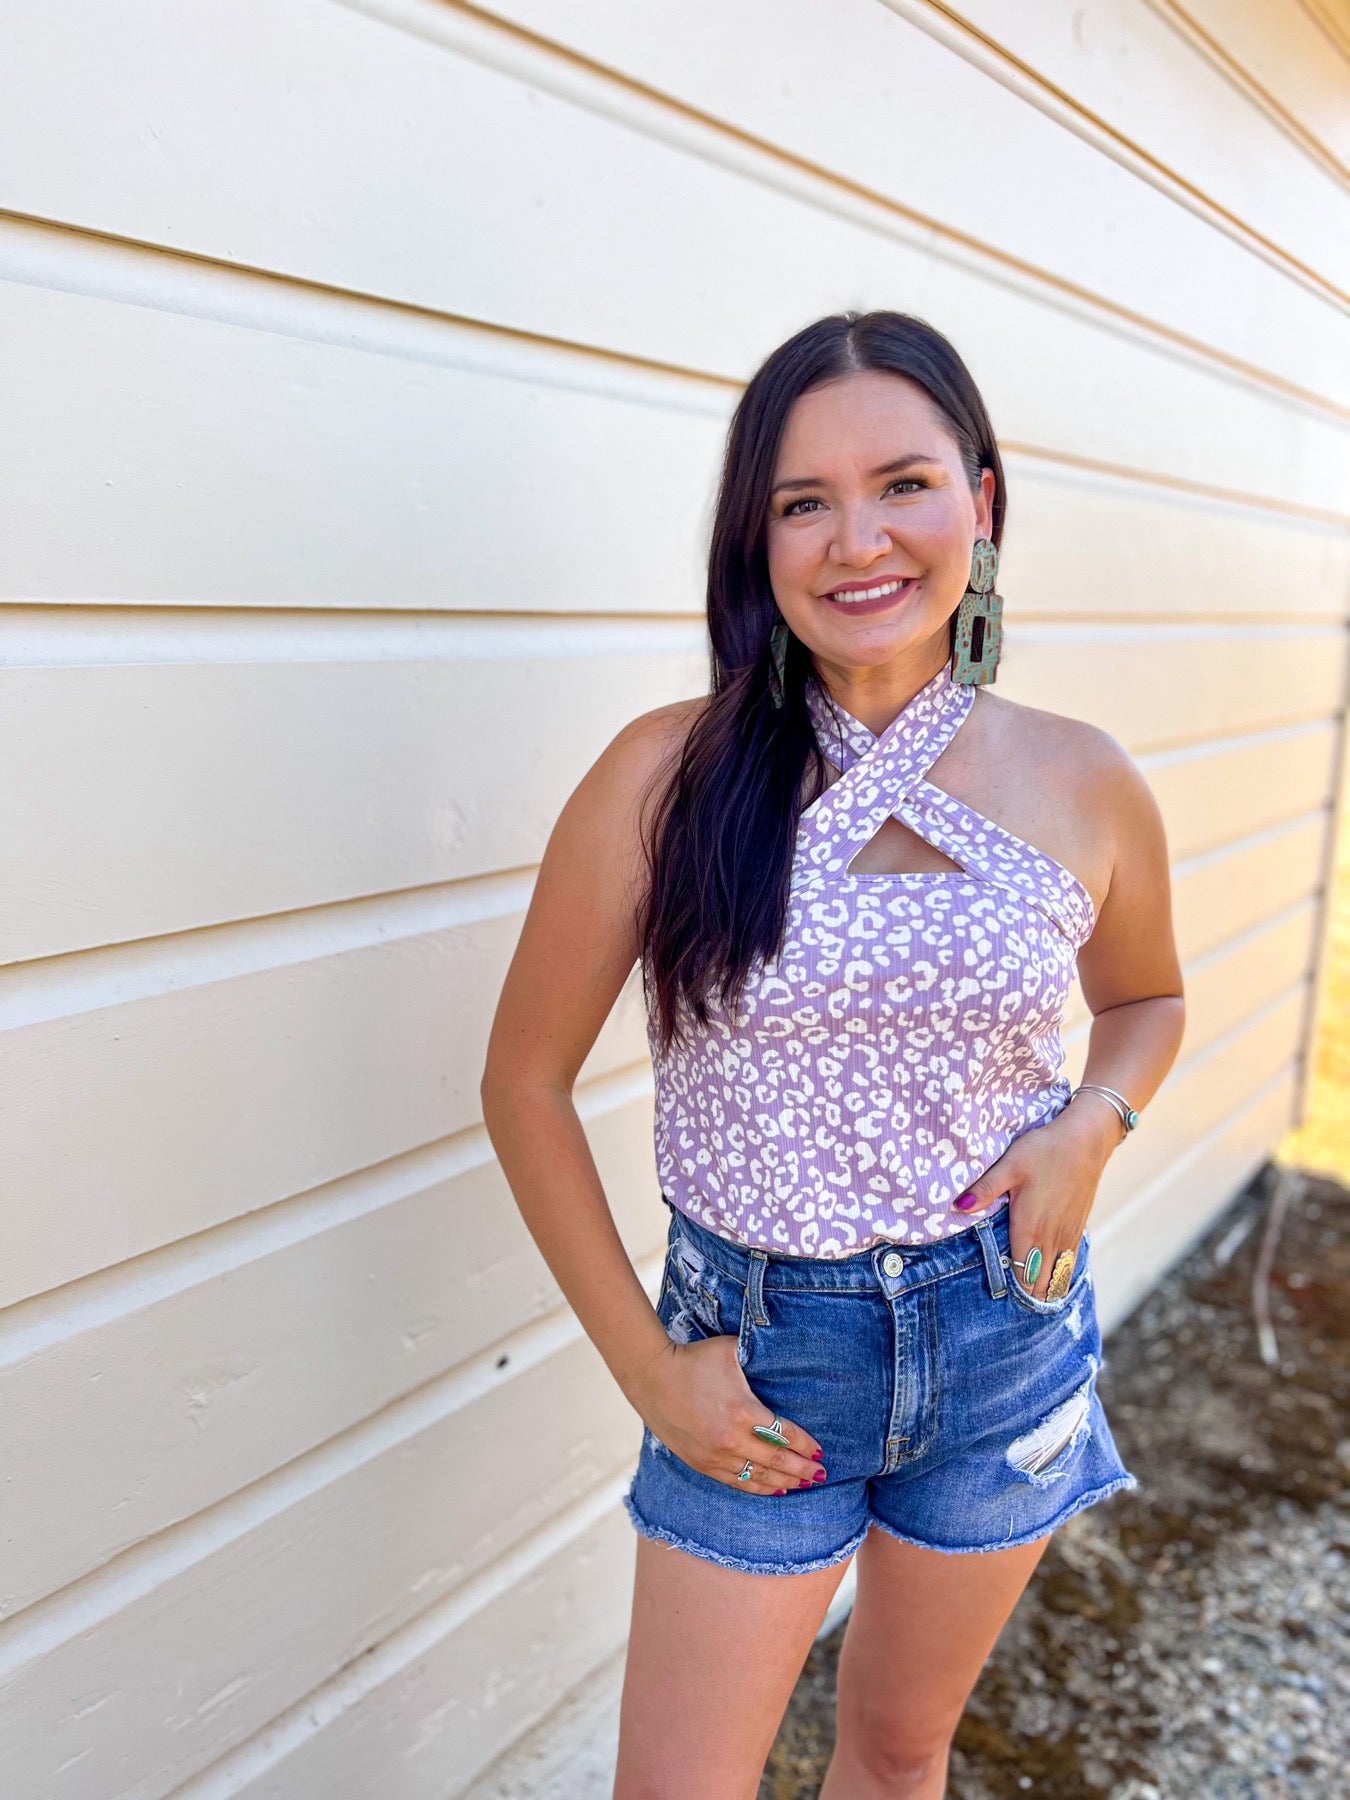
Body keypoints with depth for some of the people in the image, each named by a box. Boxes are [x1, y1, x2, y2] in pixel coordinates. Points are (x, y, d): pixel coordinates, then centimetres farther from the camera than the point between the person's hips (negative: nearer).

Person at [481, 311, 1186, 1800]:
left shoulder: (1082, 784, -7)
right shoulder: (670, 774, -15)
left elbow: (1145, 996, 13)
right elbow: (525, 1079, -8)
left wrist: (1094, 1122, -9)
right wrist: (643, 1364, -8)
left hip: (1003, 1337, 3)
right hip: (755, 1355, -2)